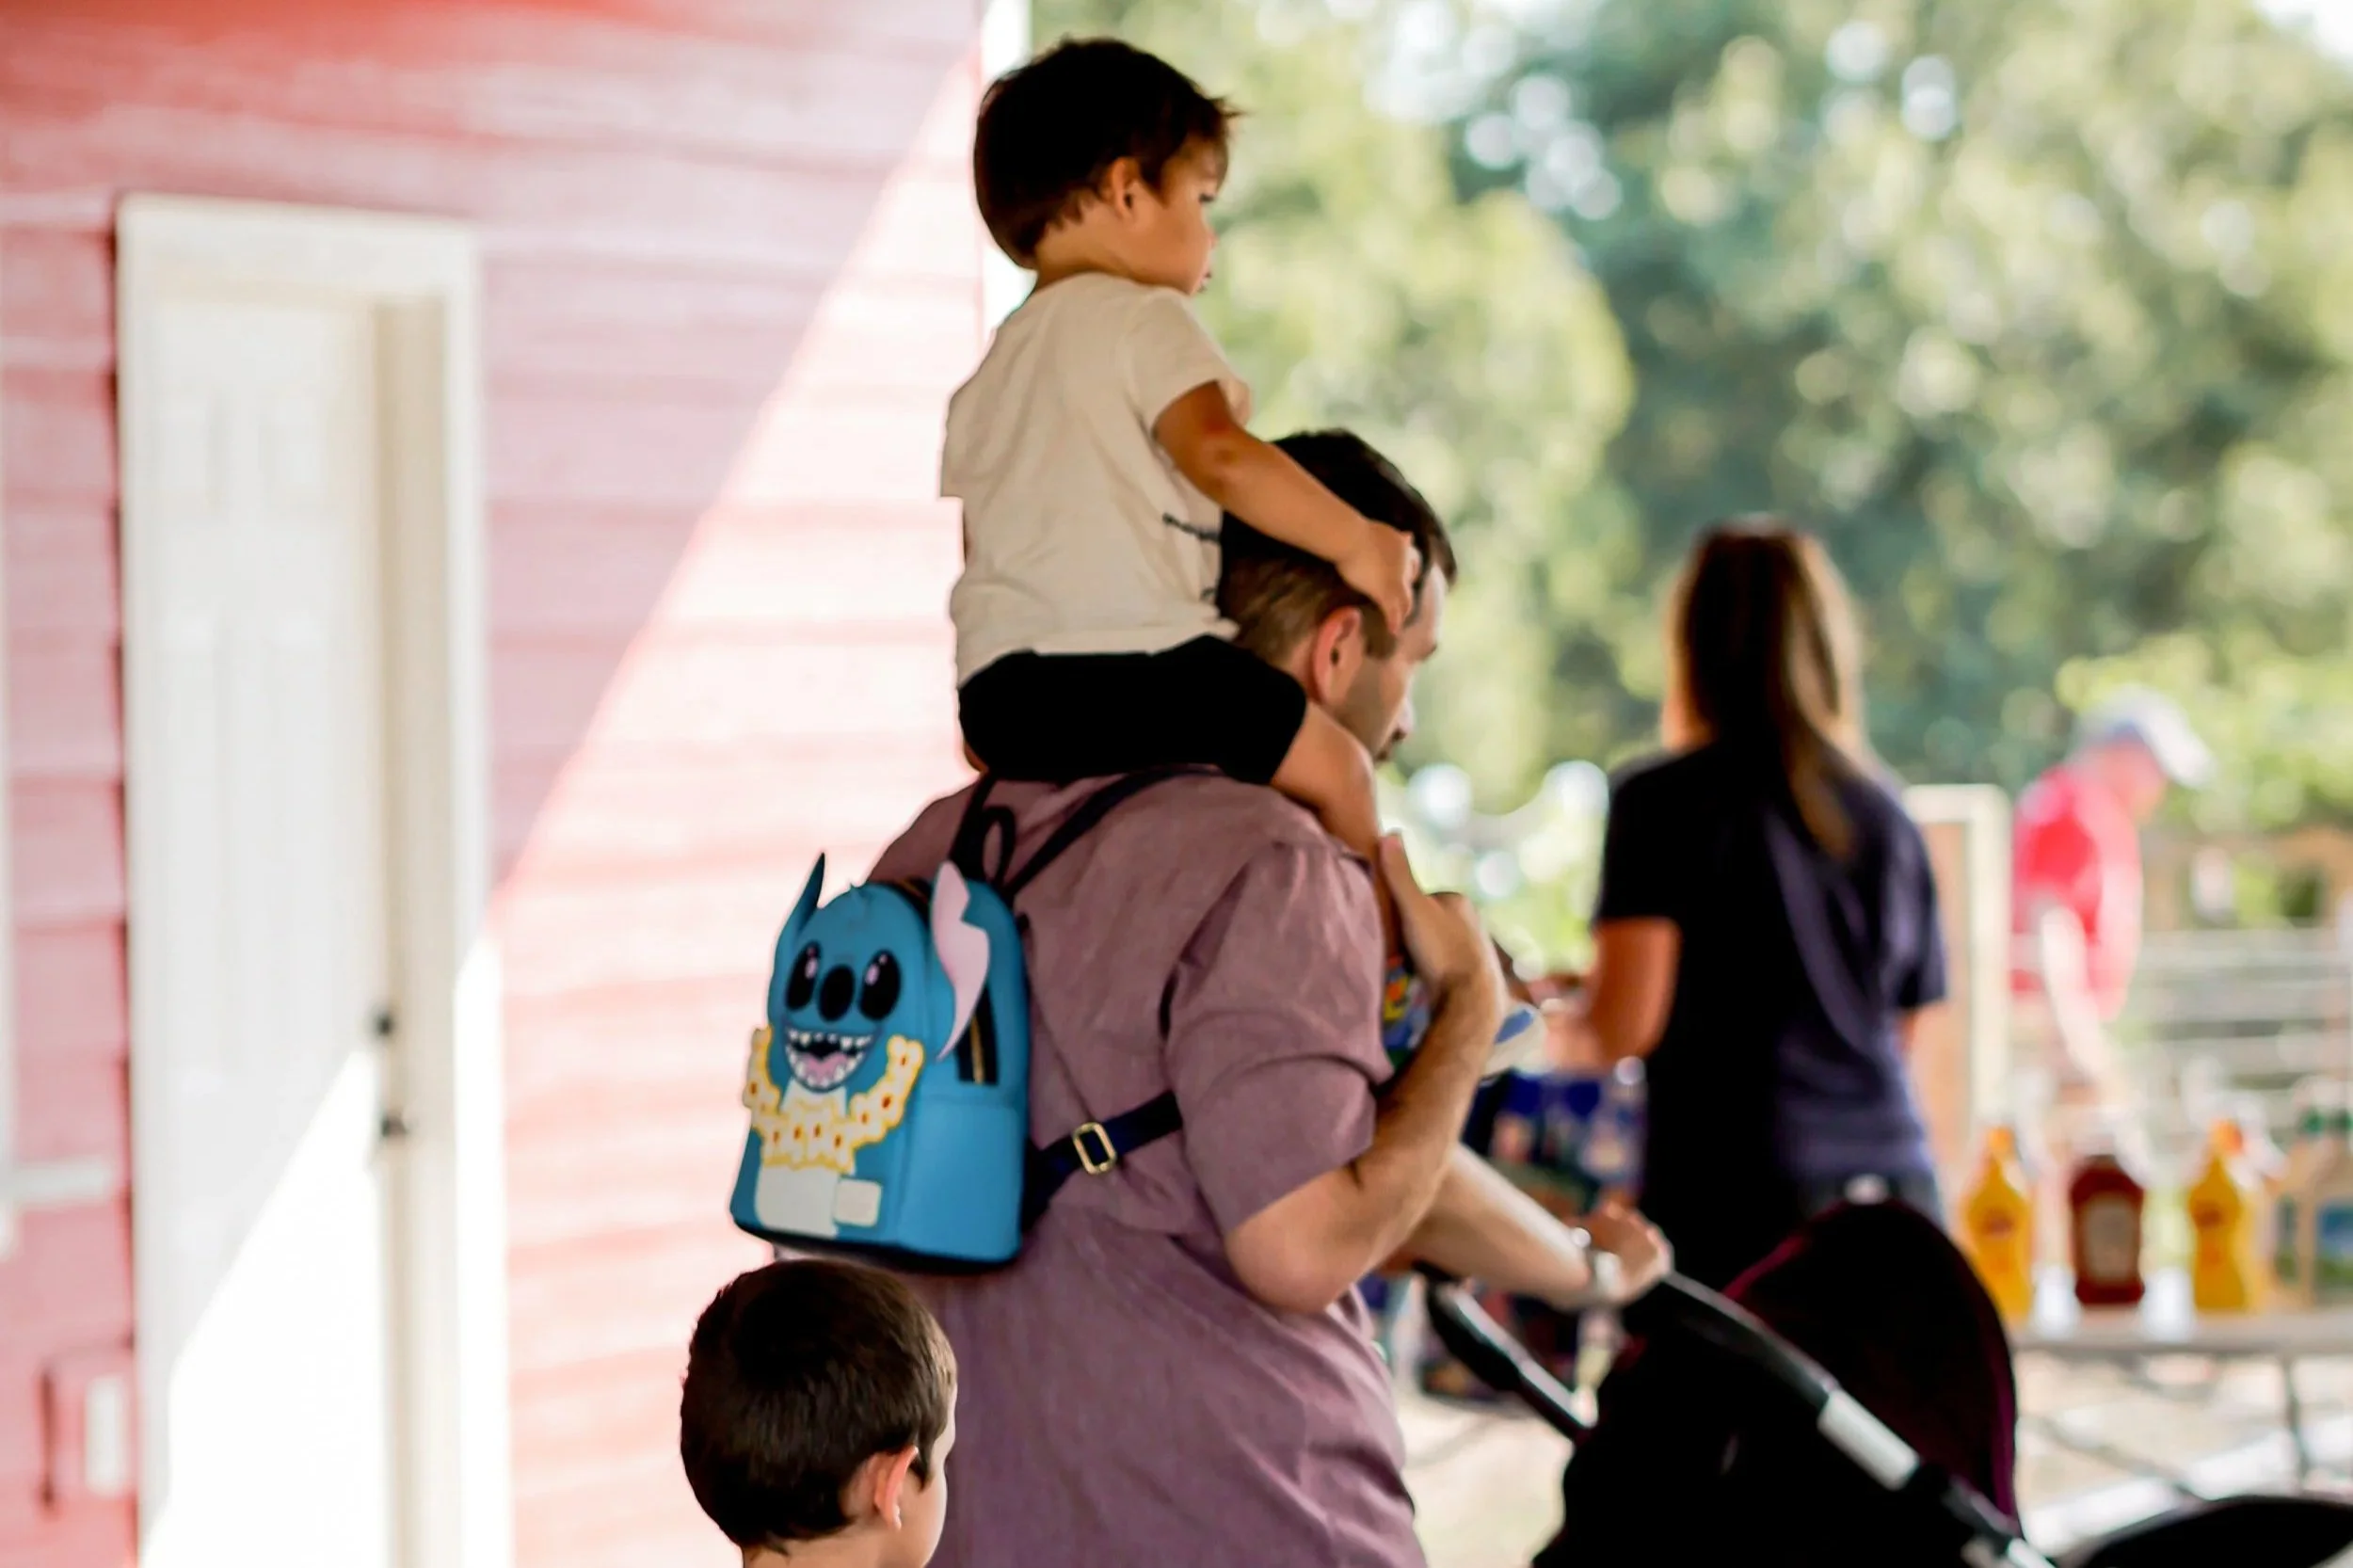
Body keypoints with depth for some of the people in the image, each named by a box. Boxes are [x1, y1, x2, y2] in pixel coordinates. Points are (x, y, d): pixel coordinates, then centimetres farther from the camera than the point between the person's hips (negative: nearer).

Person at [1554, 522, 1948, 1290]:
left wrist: (1564, 1019, 15)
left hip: (1733, 1198, -4)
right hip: (1894, 1186, 4)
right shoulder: (1888, 820, 12)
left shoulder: (1664, 800, -1)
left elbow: (1623, 1023, -7)